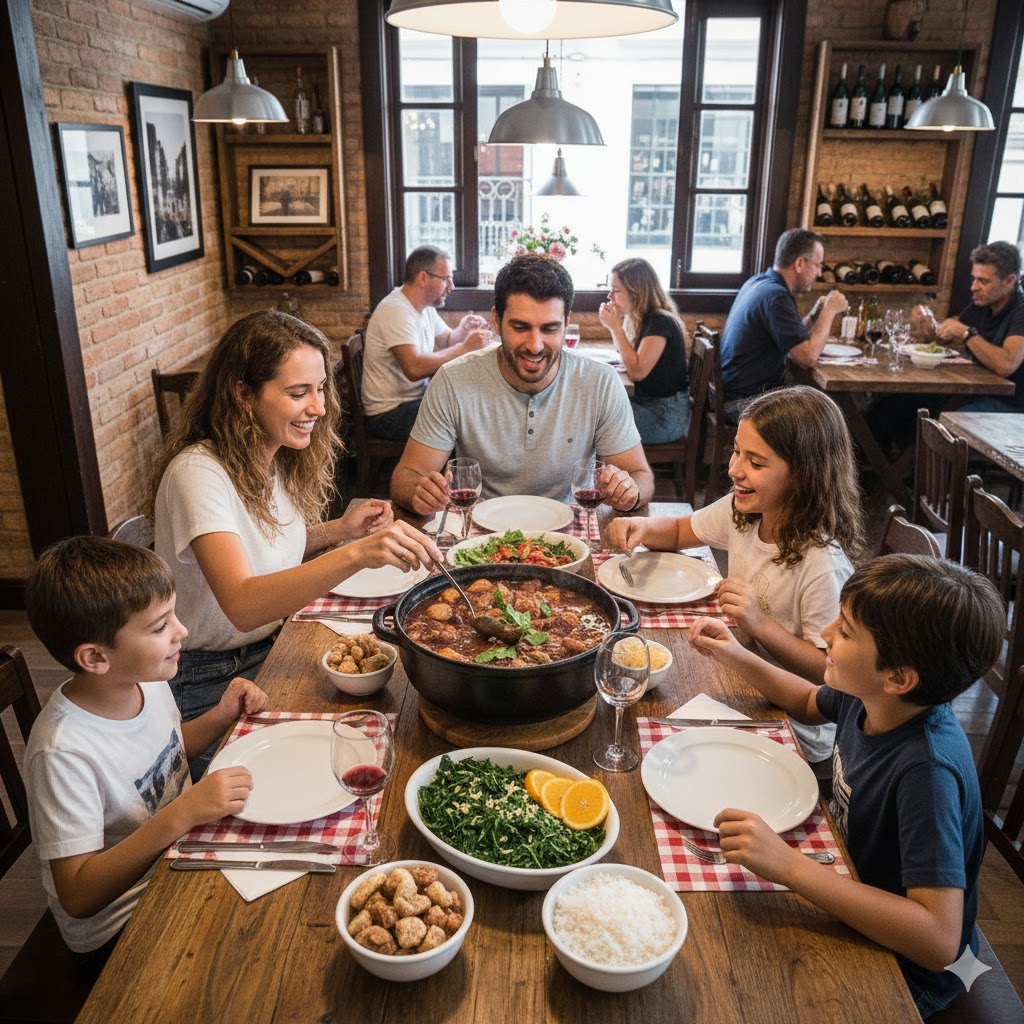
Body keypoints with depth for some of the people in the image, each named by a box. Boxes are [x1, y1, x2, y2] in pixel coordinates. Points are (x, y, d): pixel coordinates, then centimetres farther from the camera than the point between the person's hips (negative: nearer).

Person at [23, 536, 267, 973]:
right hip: (121, 931, -7)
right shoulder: (62, 752, -29)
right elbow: (78, 896, -27)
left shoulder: (148, 680, -7)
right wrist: (181, 814, -37)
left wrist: (221, 716, -4)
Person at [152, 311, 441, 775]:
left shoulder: (275, 456, -1)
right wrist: (354, 556, -52)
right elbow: (242, 605, -39)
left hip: (270, 648, 7)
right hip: (209, 681, -7)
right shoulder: (198, 473, -26)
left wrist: (341, 529, -3)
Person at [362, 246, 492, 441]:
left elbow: (446, 341, 19)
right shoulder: (396, 310, -21)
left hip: (417, 397, 9)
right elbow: (414, 368, -32)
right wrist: (465, 348, -25)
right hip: (389, 414, -9)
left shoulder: (425, 307, 8)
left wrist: (462, 330, -4)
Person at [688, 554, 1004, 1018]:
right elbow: (808, 702, 11)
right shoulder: (869, 698, -14)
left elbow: (939, 940, -39)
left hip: (901, 975, -6)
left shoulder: (928, 769, -35)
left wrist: (789, 866, -45)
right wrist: (734, 656, -2)